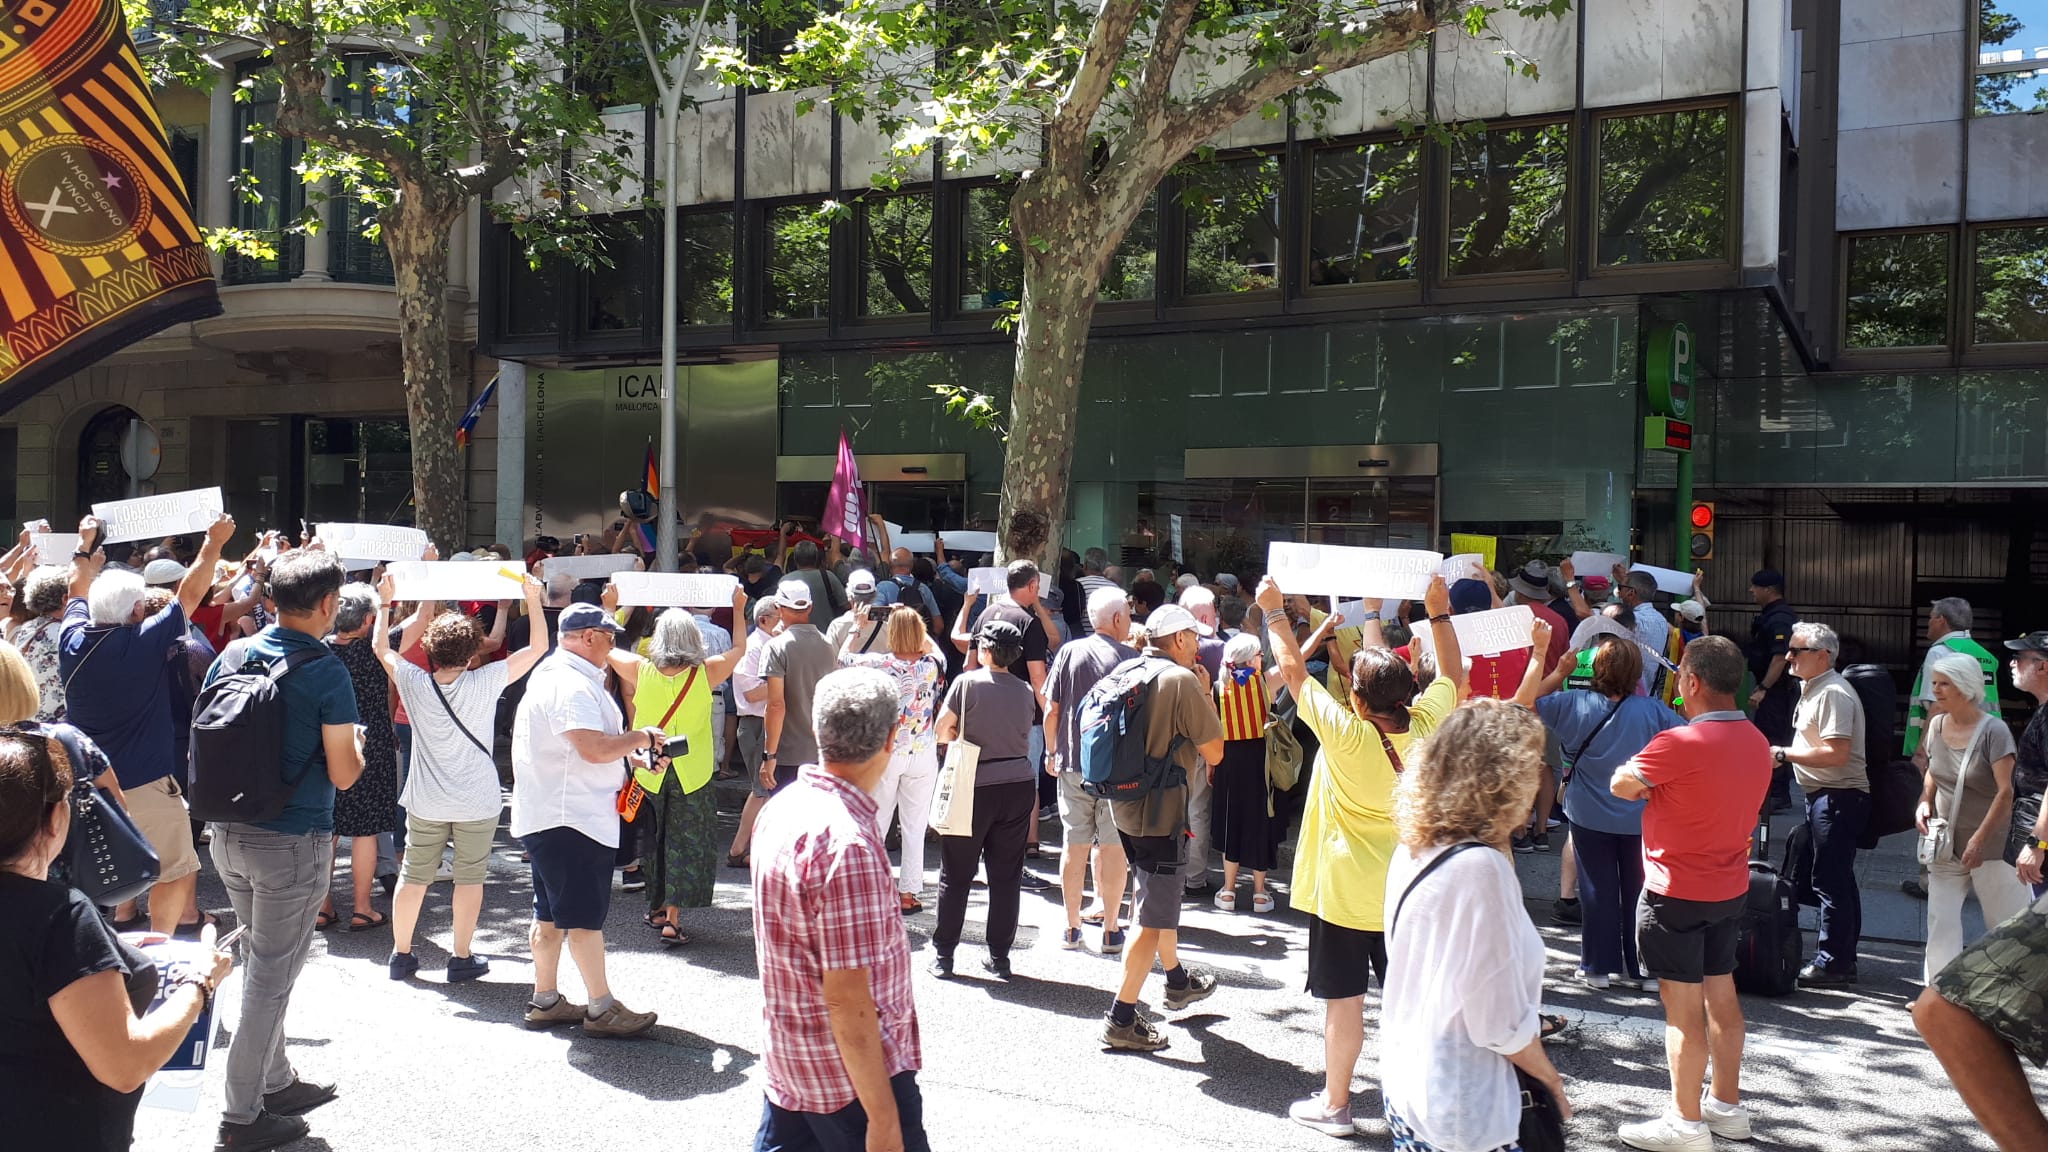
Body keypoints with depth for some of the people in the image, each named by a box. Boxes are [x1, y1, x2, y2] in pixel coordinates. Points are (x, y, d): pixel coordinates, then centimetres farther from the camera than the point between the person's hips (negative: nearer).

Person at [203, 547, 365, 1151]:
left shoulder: (231, 655, 2)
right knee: (271, 976, 4)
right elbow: (343, 774, -14)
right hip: (293, 842, -7)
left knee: (261, 963, 21)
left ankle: (277, 1082, 34)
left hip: (229, 834, 7)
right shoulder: (326, 672, -16)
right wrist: (356, 741, 6)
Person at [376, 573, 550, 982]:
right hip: (477, 803, -2)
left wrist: (384, 602, 17)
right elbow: (538, 647, -9)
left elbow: (380, 647, 8)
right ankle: (462, 959, 13)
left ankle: (401, 955, 24)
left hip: (426, 803, 2)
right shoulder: (485, 682, -16)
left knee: (413, 876, 13)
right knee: (470, 877, 8)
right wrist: (534, 599, -2)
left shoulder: (414, 682, -10)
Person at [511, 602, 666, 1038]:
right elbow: (594, 748, -29)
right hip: (571, 820, -11)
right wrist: (640, 738, -13)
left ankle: (545, 1001, 24)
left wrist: (631, 749, 12)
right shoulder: (572, 684, -20)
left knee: (551, 914, 16)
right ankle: (602, 1009, 2)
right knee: (585, 915, -5)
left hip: (548, 817, 11)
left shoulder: (551, 673, 17)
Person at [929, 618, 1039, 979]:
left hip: (976, 787, -3)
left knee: (955, 875, 8)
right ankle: (999, 958, 14)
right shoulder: (1025, 691, 4)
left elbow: (942, 732, -5)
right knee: (1006, 876, 9)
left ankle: (942, 955, 13)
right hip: (1020, 786, 4)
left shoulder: (968, 683, -8)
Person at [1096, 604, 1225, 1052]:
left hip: (1125, 803, 9)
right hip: (1160, 810, -9)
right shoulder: (1182, 680, -16)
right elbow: (1214, 752, -14)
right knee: (1153, 918, -2)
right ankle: (1121, 1019, 0)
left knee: (1159, 894, 27)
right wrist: (1207, 698, -1)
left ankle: (1177, 980, 45)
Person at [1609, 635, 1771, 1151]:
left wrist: (1637, 776, 8)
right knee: (1720, 991, 18)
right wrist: (1659, 784, 4)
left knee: (1682, 1004, 0)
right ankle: (1727, 1105, 30)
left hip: (1677, 892, -8)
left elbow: (1622, 785, -12)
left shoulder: (1681, 744, -24)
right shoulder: (1757, 742, 4)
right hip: (1730, 886, 8)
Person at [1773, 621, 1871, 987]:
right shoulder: (1811, 688, 16)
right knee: (1839, 880, 15)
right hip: (1824, 795, 11)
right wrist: (1786, 756, 13)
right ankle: (1843, 960, 23)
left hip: (1838, 797, -11)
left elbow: (1836, 753, -24)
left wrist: (1784, 754, -18)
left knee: (1831, 881, -7)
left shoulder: (1834, 693, -17)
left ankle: (1830, 962, -2)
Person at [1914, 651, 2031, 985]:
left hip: (1990, 846, -5)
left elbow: (2006, 792, -20)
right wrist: (1925, 803, 0)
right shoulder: (1937, 725, 3)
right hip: (1946, 845, 6)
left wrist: (1979, 840, -23)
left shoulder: (1993, 730, -16)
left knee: (2006, 924, 4)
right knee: (1941, 921, 2)